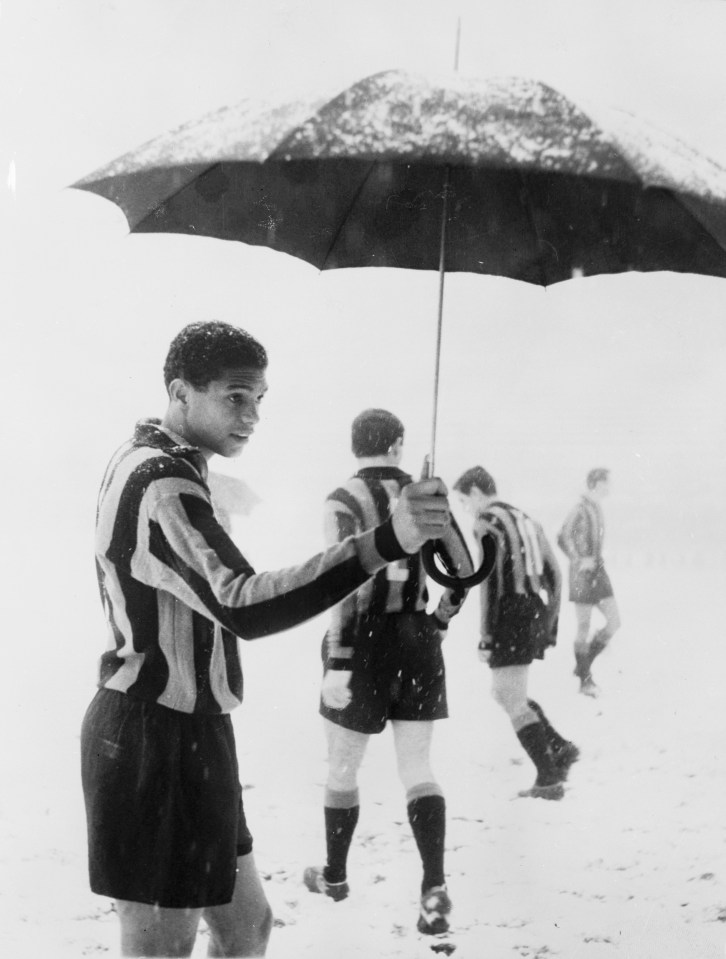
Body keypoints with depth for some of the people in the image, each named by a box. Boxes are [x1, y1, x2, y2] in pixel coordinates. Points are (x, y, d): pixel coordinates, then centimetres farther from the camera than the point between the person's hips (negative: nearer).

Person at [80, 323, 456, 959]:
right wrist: (385, 543, -46)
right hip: (159, 739, -11)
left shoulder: (144, 462, 14)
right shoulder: (162, 484, -22)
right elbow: (243, 608, -38)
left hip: (183, 735, 11)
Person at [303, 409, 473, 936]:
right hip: (417, 642, 3)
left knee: (343, 768, 14)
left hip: (365, 641, -3)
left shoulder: (345, 500, -11)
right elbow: (464, 569, 4)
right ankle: (435, 887, -10)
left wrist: (338, 662, -18)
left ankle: (335, 875, 30)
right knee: (418, 769, 6)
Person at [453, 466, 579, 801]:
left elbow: (491, 582, -16)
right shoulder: (524, 519, 18)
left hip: (511, 619, -8)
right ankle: (560, 748, 11)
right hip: (537, 616, 8)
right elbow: (553, 575, 19)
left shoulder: (488, 523, -8)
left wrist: (486, 638, -15)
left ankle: (549, 778, -5)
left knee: (513, 702, -2)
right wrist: (550, 627, 23)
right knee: (503, 693, 19)